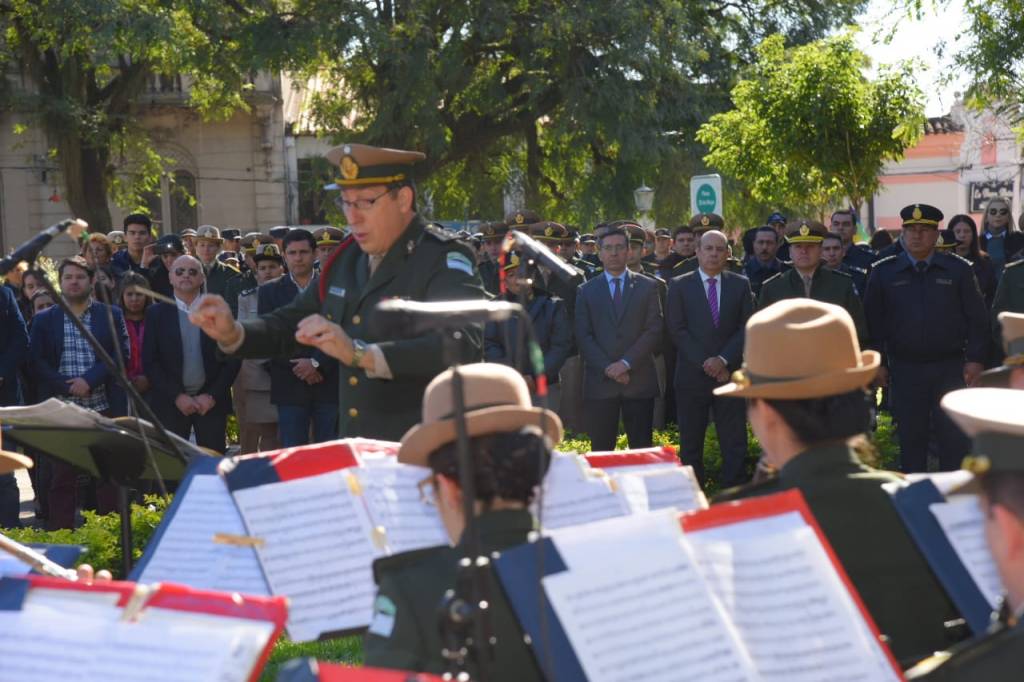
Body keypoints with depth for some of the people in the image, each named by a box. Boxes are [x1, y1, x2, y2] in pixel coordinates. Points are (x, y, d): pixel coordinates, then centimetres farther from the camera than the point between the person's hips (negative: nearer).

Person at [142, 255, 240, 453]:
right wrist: (177, 396, -7)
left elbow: (233, 358, 4)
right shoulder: (157, 313, 6)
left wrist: (212, 396, -5)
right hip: (170, 402, 0)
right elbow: (149, 361, 1)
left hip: (211, 401, 0)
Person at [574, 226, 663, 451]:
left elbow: (654, 331, 0)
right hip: (600, 382, 0)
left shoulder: (647, 287, 8)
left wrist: (627, 363, -11)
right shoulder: (586, 291, 10)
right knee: (601, 451, 1)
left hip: (639, 380, 0)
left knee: (641, 450, 1)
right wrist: (608, 368, -10)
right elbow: (583, 337, 3)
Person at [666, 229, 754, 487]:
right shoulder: (680, 286, 3)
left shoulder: (740, 285, 8)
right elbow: (677, 330, -3)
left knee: (735, 444, -1)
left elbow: (747, 328, 2)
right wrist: (705, 363, -11)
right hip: (691, 376, -1)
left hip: (729, 374, 1)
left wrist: (723, 359, -10)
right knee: (691, 445, 4)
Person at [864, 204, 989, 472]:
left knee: (954, 439, 0)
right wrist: (877, 362, -1)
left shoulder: (958, 269, 4)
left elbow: (977, 318, 3)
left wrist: (976, 358, -4)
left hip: (950, 367, 0)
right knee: (911, 439, 6)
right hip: (905, 368, 0)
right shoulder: (883, 272, 4)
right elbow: (873, 321, 5)